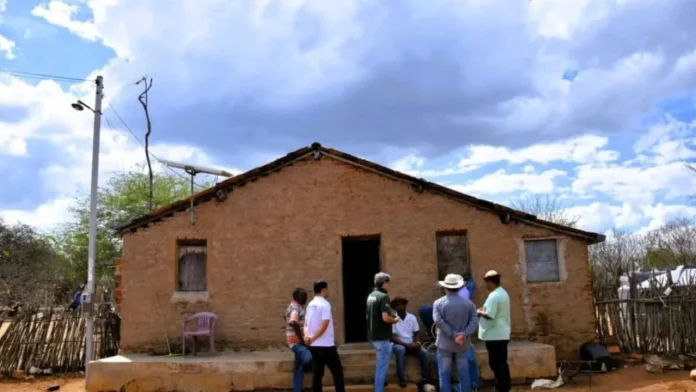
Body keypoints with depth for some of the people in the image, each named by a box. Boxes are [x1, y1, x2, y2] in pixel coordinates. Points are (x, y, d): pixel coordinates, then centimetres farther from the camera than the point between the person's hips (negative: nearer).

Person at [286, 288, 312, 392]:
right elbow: (293, 323, -35)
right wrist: (301, 338, -25)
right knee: (308, 358, -28)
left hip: (298, 341, 10)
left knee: (299, 368, 11)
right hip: (296, 341, -10)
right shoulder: (295, 308, -17)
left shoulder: (296, 306, 15)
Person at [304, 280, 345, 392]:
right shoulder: (325, 304, -14)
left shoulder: (310, 305, 12)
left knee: (317, 372, 10)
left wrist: (307, 336, -5)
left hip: (314, 345, 8)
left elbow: (306, 324, 11)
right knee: (337, 371, 2)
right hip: (326, 345, -8)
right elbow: (324, 326, -21)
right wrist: (313, 338, -13)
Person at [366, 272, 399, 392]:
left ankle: (380, 381, 35)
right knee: (382, 367, -2)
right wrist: (394, 320, -6)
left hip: (372, 336, 9)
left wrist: (390, 315, 17)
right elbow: (385, 318, -27)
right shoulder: (383, 296, -17)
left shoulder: (371, 296, 10)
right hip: (381, 337, -9)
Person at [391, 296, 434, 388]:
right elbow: (392, 337, -13)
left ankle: (426, 378, -15)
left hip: (411, 344, 3)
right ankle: (401, 379, -31)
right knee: (400, 350, -38)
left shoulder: (412, 317, 3)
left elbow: (417, 333, 6)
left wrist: (417, 342, -16)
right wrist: (406, 344, -21)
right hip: (399, 344, -3)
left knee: (424, 352, -24)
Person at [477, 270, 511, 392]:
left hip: (494, 336, -10)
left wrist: (479, 312, -7)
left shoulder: (494, 296, -19)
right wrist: (485, 309, 11)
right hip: (502, 334, 10)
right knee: (502, 363, 14)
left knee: (496, 364, -2)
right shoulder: (503, 293, 13)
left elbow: (489, 315, -24)